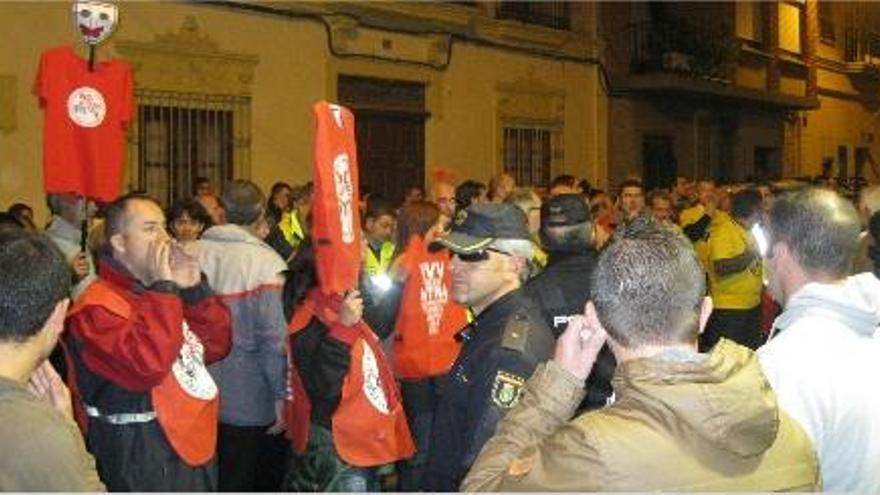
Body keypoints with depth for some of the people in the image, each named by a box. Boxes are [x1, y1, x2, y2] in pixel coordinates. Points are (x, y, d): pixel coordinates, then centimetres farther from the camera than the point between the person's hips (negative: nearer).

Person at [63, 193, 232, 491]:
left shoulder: (163, 292, 10)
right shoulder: (97, 307, -17)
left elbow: (217, 346, 7)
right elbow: (147, 366, -31)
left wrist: (194, 288, -5)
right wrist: (163, 288, -24)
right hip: (142, 460, -8)